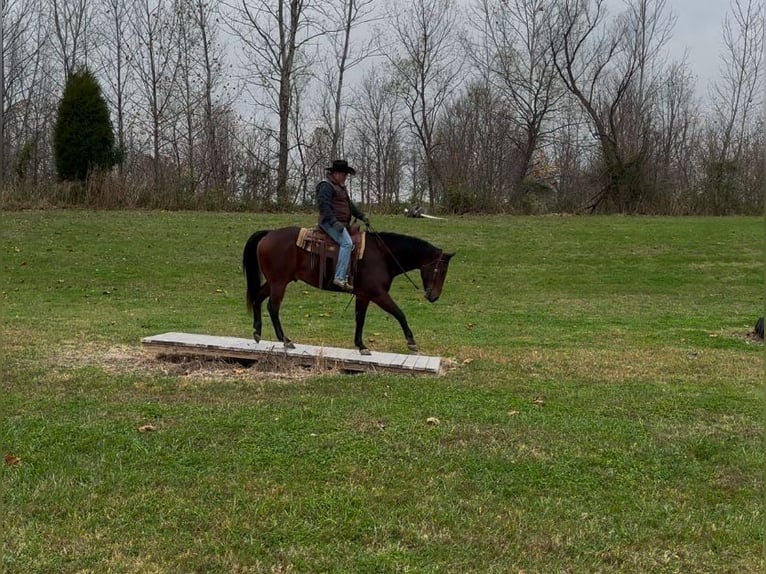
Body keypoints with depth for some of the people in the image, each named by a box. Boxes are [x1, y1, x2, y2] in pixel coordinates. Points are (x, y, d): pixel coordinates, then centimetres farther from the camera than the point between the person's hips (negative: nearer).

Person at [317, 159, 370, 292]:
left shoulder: (341, 186, 23)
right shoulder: (326, 186, -10)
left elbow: (350, 204, 31)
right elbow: (324, 205, -21)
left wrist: (361, 216, 21)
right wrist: (334, 222, -30)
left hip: (341, 223, 11)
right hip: (330, 223, -11)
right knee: (347, 243, -29)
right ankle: (340, 278, -36)